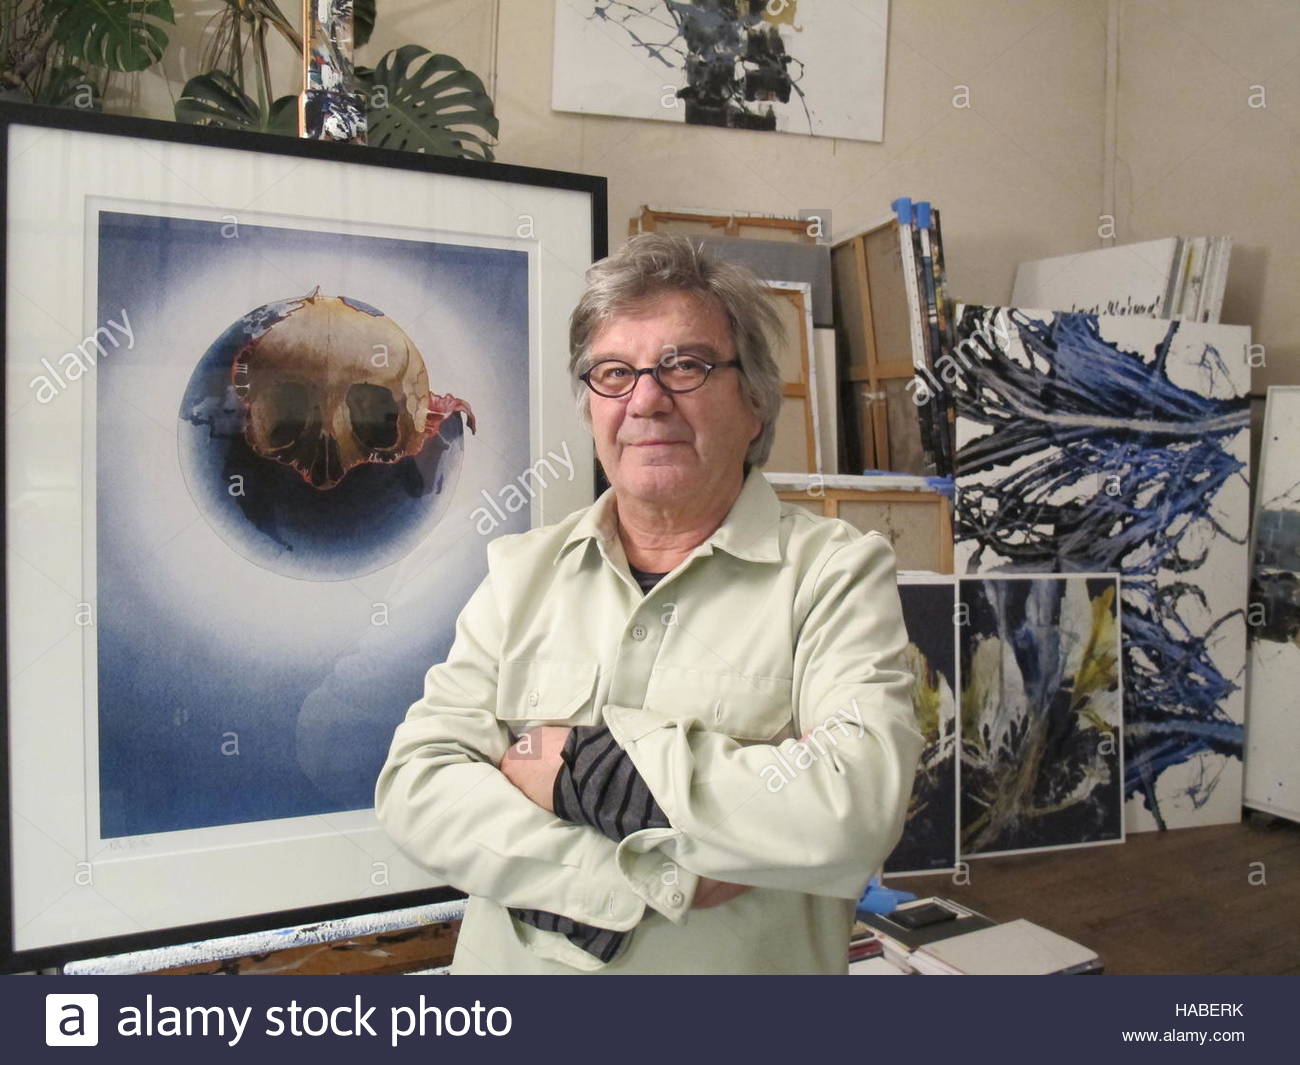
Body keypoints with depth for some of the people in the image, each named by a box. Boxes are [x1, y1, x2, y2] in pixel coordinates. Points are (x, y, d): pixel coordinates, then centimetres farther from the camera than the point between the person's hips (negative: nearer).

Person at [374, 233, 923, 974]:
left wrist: (580, 763, -20)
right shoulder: (522, 569, -2)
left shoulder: (838, 568, -11)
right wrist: (653, 882, -21)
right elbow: (414, 783, -11)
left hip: (741, 962, -2)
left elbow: (857, 810, -25)